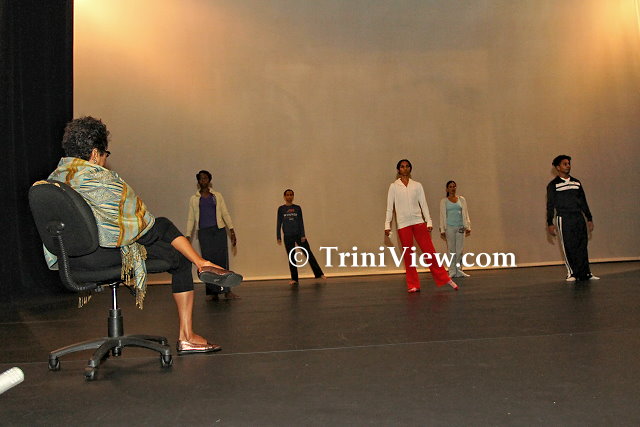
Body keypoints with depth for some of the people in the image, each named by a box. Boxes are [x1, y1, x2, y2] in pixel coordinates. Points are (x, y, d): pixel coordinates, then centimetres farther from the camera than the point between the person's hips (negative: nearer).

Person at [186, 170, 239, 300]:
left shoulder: (217, 196, 14)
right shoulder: (194, 199, 14)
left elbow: (225, 214, 10)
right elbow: (191, 219, 13)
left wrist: (232, 230, 1)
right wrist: (188, 236, 5)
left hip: (219, 231, 0)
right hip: (204, 232, 0)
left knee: (222, 259, -6)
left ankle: (226, 291, -4)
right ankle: (212, 292, -2)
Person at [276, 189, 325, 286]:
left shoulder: (297, 208, 6)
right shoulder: (281, 209, 3)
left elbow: (301, 222, 3)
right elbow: (279, 223, 3)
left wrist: (303, 235, -6)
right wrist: (278, 237, -3)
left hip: (299, 234, 1)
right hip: (288, 237, 0)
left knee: (309, 254, -2)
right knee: (291, 258, 3)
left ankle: (319, 273, 4)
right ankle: (294, 279, 9)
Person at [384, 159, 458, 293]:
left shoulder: (417, 185, 9)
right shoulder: (394, 186, 5)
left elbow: (423, 204, 8)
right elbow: (390, 207, 3)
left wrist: (429, 222, 0)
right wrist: (387, 225, -3)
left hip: (418, 222, 1)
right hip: (403, 224, -1)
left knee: (429, 251, -1)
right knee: (408, 255, 2)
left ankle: (444, 278, 9)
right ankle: (413, 285, 9)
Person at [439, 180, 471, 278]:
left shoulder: (461, 199, 11)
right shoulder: (444, 201, 5)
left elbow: (465, 214, 10)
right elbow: (442, 215, 3)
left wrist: (468, 227, 3)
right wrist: (442, 230, -2)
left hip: (460, 227, 2)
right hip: (449, 227, -2)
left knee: (460, 250, 2)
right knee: (451, 250, 0)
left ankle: (459, 271, 10)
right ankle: (452, 271, 6)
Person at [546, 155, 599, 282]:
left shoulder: (576, 183, 15)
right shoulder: (553, 185, 0)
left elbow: (583, 202, 19)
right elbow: (550, 205, -2)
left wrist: (589, 218, 15)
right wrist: (550, 223, -8)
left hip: (579, 218, 4)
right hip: (564, 219, -4)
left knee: (582, 245, 2)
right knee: (568, 247, -2)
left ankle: (585, 273, 7)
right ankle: (571, 273, 7)